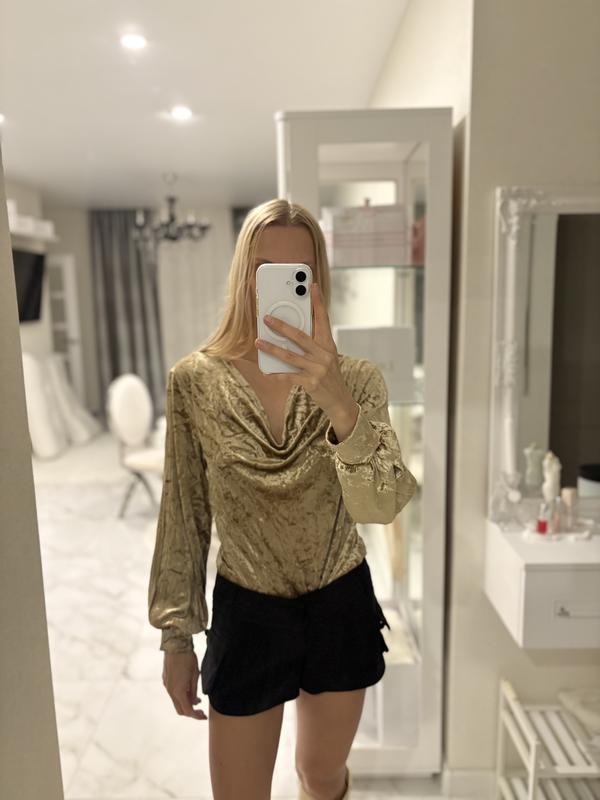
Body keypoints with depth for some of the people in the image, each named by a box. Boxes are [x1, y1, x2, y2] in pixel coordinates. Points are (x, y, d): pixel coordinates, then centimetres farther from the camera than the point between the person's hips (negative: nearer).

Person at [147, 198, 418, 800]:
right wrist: (176, 636, 0)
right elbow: (184, 515, -4)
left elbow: (385, 504, -25)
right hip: (246, 614, 0)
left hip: (341, 607, 1)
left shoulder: (356, 378, -11)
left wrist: (337, 402, -41)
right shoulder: (194, 380, -11)